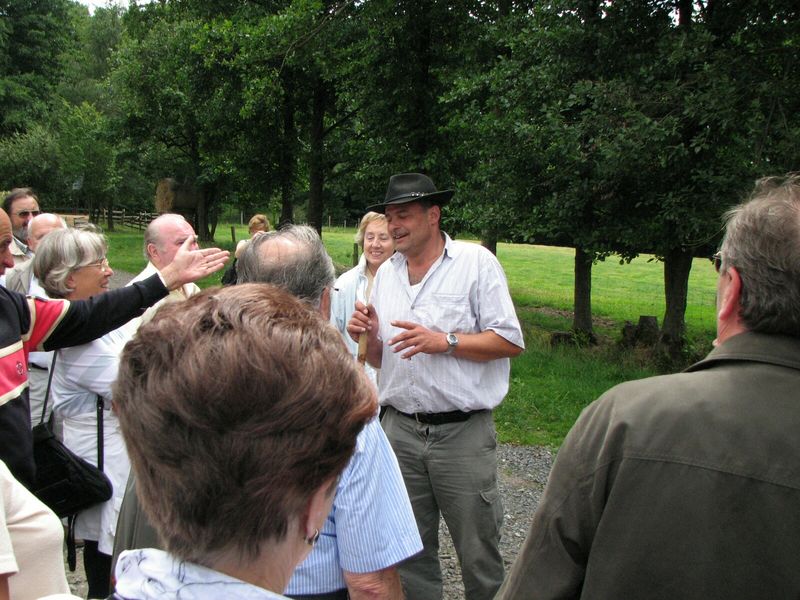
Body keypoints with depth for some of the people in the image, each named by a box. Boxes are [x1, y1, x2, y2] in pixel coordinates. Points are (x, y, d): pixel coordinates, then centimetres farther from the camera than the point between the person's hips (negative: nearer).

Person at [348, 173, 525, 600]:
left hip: (463, 432, -4)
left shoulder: (475, 262, -4)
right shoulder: (385, 273, 12)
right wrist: (369, 337, -5)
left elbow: (510, 342, -8)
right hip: (400, 430, 5)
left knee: (478, 553, 4)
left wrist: (443, 341, -17)